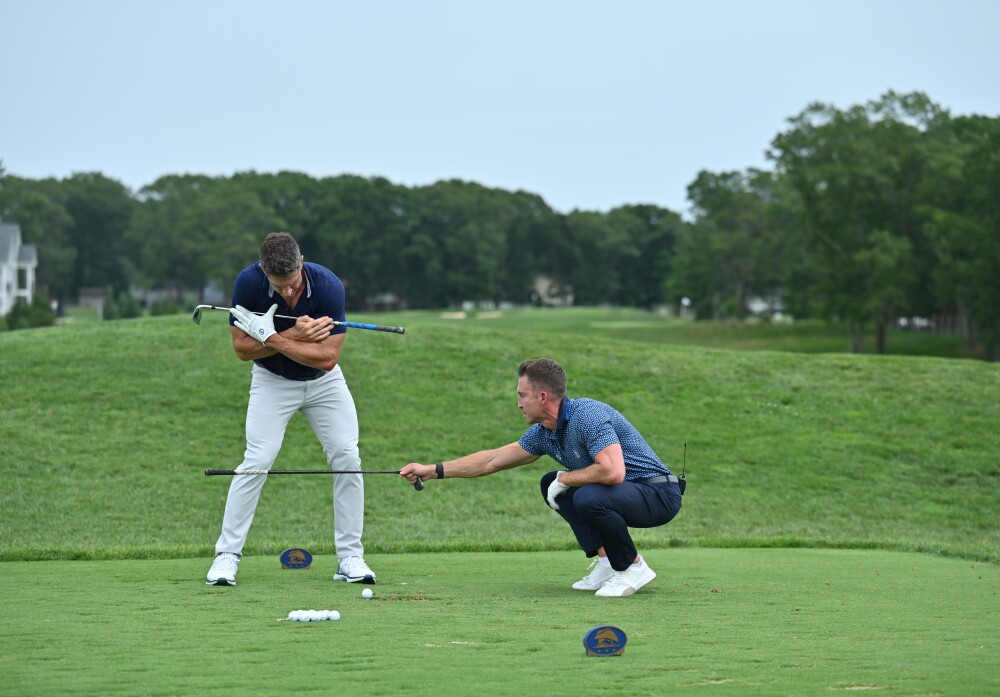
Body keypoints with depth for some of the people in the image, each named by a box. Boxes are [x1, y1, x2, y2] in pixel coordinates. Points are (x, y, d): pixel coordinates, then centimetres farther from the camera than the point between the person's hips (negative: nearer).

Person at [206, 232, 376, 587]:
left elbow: (327, 356, -29)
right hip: (272, 381, -1)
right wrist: (294, 336, -31)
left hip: (324, 381, 1)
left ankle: (350, 557, 0)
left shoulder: (328, 286, -28)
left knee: (347, 459, -9)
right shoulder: (248, 282, -24)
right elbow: (242, 348, -19)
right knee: (257, 461, -15)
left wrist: (271, 337, -33)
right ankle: (226, 555, -6)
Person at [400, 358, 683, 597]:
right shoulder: (544, 433, 5)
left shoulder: (589, 416, -24)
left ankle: (633, 568, -9)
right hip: (626, 492, 10)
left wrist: (564, 480, -19)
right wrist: (431, 470, 17)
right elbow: (492, 460, 15)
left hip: (659, 494, -10)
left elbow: (612, 471, -36)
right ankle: (607, 561, 6)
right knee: (551, 484, 15)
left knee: (589, 497, -34)